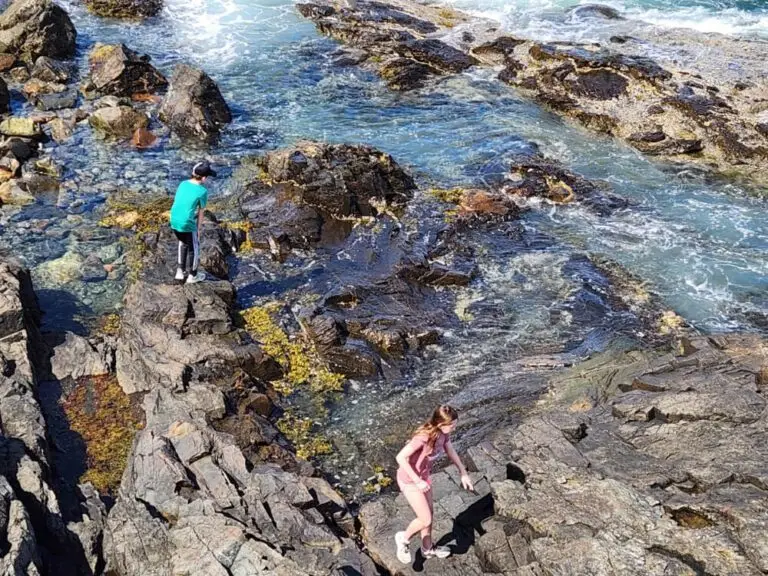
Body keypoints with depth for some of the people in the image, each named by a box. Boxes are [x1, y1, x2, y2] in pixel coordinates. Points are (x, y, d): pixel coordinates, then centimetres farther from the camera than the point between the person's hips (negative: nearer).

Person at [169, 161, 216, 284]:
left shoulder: (183, 184, 2)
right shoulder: (202, 191, -14)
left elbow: (179, 203, 10)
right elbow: (200, 213, -6)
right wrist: (198, 230, 6)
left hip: (174, 222, 6)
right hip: (187, 224, -6)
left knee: (183, 243, 31)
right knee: (194, 248, 18)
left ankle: (180, 271, 38)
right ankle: (193, 275, 34)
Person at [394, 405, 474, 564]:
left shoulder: (442, 433, -13)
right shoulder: (423, 437, -37)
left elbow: (450, 451, 7)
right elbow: (400, 458, -32)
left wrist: (464, 473, 10)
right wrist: (417, 481, -27)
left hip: (423, 476, 7)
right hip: (409, 481, -7)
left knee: (429, 514, 21)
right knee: (425, 520, 0)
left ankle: (428, 549, 43)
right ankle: (404, 538, 28)